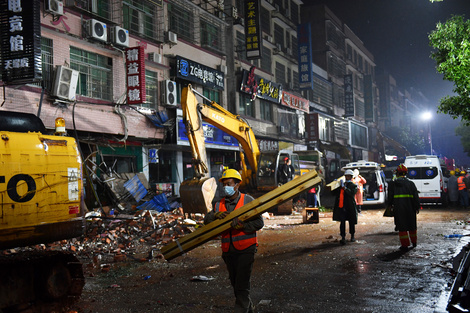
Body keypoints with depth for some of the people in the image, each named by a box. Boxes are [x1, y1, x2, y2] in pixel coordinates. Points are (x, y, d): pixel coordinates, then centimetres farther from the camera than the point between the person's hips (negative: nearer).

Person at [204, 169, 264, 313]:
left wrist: (242, 225, -24)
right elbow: (206, 220, 2)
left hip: (245, 249, -5)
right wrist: (216, 215, -18)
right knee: (235, 283, 17)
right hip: (228, 251, 6)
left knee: (242, 284, -9)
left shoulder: (248, 200, -4)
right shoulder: (219, 204, 10)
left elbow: (259, 223, -10)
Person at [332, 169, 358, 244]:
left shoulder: (353, 186, 4)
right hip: (342, 207, 2)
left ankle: (352, 236, 27)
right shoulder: (342, 184, 15)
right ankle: (343, 238, -8)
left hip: (350, 207, -2)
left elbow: (352, 193, -17)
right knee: (342, 222, -6)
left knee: (351, 222, 10)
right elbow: (334, 192, 15)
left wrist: (344, 187, -23)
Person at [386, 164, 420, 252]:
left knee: (402, 227, 2)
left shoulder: (393, 183, 0)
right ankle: (414, 242, 31)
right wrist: (417, 207, 7)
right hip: (410, 208, 2)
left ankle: (405, 245, 0)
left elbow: (390, 196, 4)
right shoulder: (411, 183, 3)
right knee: (412, 225, 18)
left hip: (398, 208, -2)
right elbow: (416, 196, 2)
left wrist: (390, 205, 17)